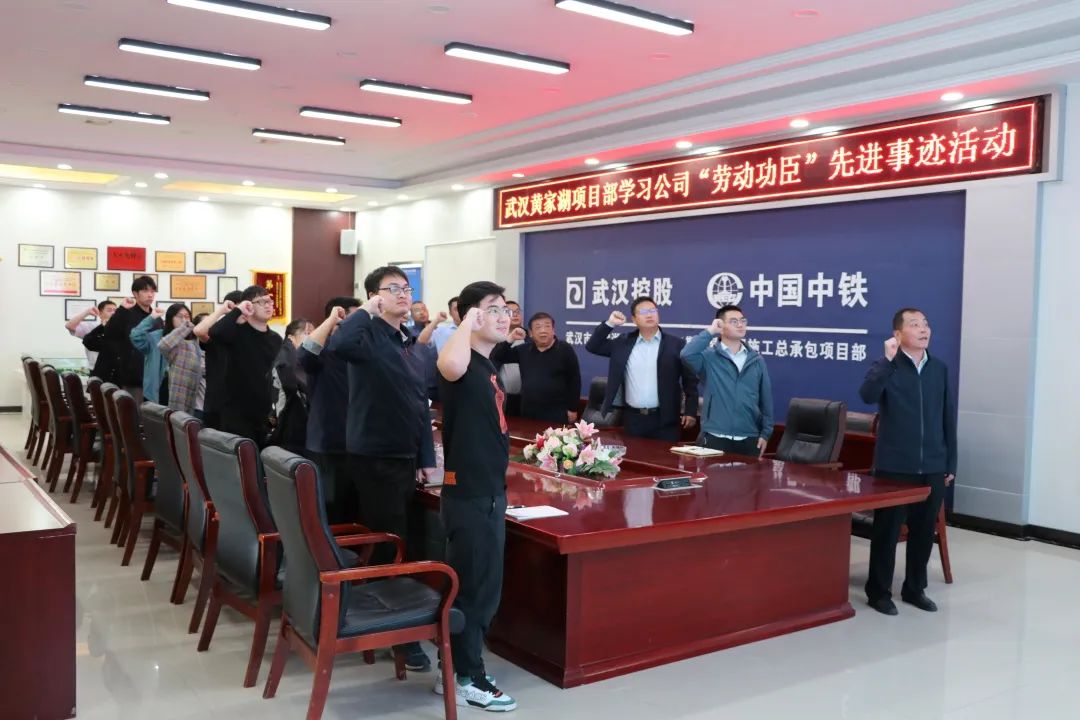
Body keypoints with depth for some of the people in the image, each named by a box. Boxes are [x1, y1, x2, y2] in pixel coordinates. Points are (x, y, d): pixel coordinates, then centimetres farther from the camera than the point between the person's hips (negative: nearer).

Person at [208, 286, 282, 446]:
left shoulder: (276, 339, 10)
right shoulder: (237, 332, -8)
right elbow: (214, 333, -31)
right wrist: (237, 311, -22)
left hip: (265, 415, 6)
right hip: (237, 414, -6)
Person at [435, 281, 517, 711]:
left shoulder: (489, 366, 13)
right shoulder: (465, 365, -16)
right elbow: (448, 365, -43)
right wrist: (468, 323, -26)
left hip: (489, 490, 10)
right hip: (467, 494, -10)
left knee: (483, 587, 17)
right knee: (472, 587, 1)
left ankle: (458, 670, 30)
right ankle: (466, 679, 16)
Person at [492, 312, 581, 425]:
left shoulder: (565, 350, -5)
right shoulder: (523, 350, 8)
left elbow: (574, 380, -4)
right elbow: (495, 358, 8)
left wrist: (572, 409, -5)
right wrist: (509, 340, -7)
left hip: (557, 413, -4)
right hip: (528, 413, 4)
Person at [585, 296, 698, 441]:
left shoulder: (676, 344, 0)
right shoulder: (624, 343, 8)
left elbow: (690, 380, 2)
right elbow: (592, 346, 8)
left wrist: (690, 411, -5)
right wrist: (609, 324, -4)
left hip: (664, 419, -2)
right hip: (633, 418, 3)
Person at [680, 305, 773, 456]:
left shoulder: (756, 360, 8)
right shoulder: (709, 356, -2)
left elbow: (766, 399, 10)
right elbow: (687, 354, -22)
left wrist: (766, 433, 6)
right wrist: (710, 332, -12)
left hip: (749, 439, 3)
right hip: (715, 438, -3)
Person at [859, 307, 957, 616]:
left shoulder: (940, 369, 8)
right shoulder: (886, 367, -4)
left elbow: (948, 418, 11)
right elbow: (868, 396, -25)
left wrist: (950, 464, 10)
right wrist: (887, 359, -29)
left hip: (932, 468, 4)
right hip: (894, 467, -4)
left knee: (924, 530, 12)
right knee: (887, 530, 4)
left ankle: (915, 589, 27)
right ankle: (879, 591, 16)